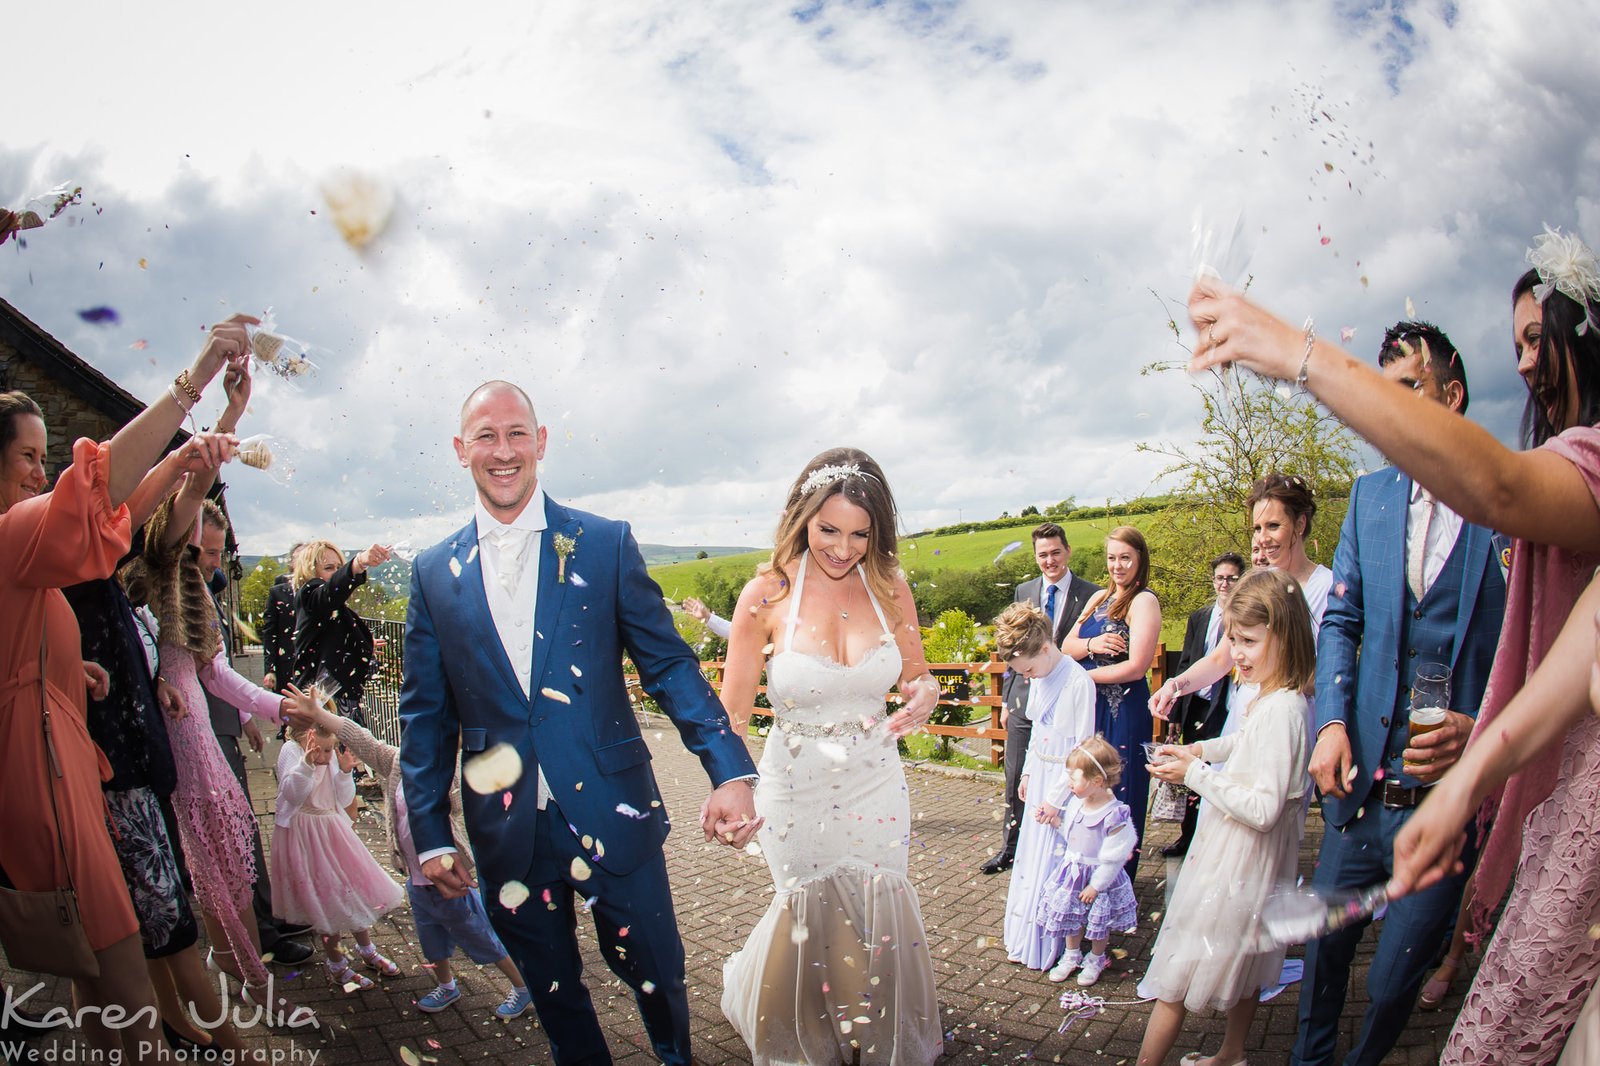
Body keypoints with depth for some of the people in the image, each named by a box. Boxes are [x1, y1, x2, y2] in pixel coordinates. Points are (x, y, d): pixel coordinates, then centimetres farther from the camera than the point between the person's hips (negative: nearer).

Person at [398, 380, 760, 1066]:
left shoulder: (605, 545, -3)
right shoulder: (434, 572, 3)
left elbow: (669, 665, -4)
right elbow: (424, 714, 7)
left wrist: (731, 771, -16)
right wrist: (430, 835, 4)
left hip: (613, 814, -1)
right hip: (506, 829, 2)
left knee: (655, 976, 13)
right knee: (553, 992, 17)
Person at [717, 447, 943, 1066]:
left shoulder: (889, 587, -7)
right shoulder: (767, 594, -14)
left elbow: (917, 677, 6)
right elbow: (732, 710, -8)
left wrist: (925, 695, -17)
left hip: (876, 783, 2)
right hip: (795, 788, -2)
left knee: (879, 918, 11)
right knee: (809, 919, 13)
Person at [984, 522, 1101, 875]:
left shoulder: (1091, 595, -3)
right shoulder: (1023, 592, 8)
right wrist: (1006, 700, 9)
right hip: (1024, 698, 3)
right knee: (1016, 779, 10)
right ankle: (1010, 848, 25)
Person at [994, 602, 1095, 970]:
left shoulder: (1079, 683, -20)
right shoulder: (1038, 678, 4)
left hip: (1064, 778, -8)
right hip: (1039, 773, 8)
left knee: (1052, 859, -2)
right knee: (1030, 853, 14)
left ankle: (1048, 943, 11)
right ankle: (1026, 935, 27)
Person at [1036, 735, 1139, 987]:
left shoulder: (1114, 815, -29)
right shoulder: (1076, 801, -9)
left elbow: (1112, 858, -23)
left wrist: (1096, 885, -18)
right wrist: (1054, 819, -8)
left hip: (1099, 876, -6)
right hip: (1073, 870, 6)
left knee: (1099, 922, 16)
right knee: (1071, 917, 19)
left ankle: (1096, 959, 41)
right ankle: (1072, 955, 42)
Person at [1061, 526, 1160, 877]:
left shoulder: (1144, 601, -11)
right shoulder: (1099, 598, 12)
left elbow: (1136, 666, -19)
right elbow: (1066, 647, 9)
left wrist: (1082, 676, -10)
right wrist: (1091, 644, -14)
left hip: (1125, 710, -7)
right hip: (1090, 706, 7)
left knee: (1119, 790, 5)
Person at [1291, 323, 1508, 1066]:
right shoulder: (1371, 495, 8)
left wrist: (1486, 728, -21)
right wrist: (1332, 722, -5)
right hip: (1362, 784, 4)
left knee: (1394, 982, 10)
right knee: (1322, 950, 17)